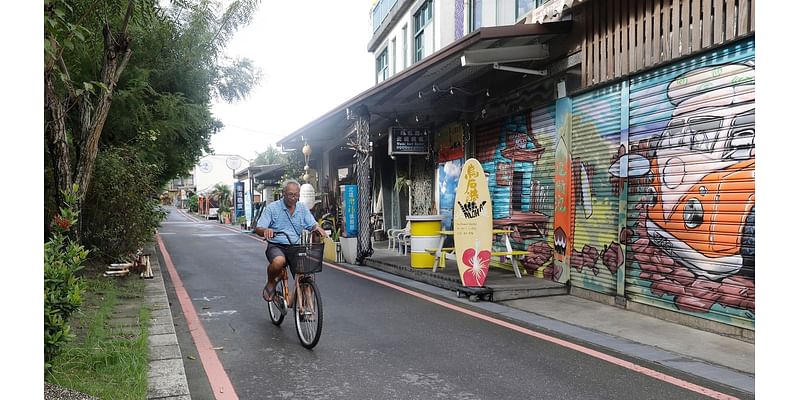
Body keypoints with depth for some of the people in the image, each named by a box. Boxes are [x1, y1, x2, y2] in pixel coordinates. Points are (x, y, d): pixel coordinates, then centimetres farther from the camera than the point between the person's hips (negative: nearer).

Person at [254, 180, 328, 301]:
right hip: (276, 246, -4)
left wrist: (318, 228, -19)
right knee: (278, 262, -37)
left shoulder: (302, 208, 9)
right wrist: (266, 230, -31)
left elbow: (312, 225, 6)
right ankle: (271, 283, -2)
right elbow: (258, 228, -6)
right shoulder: (272, 208, -2)